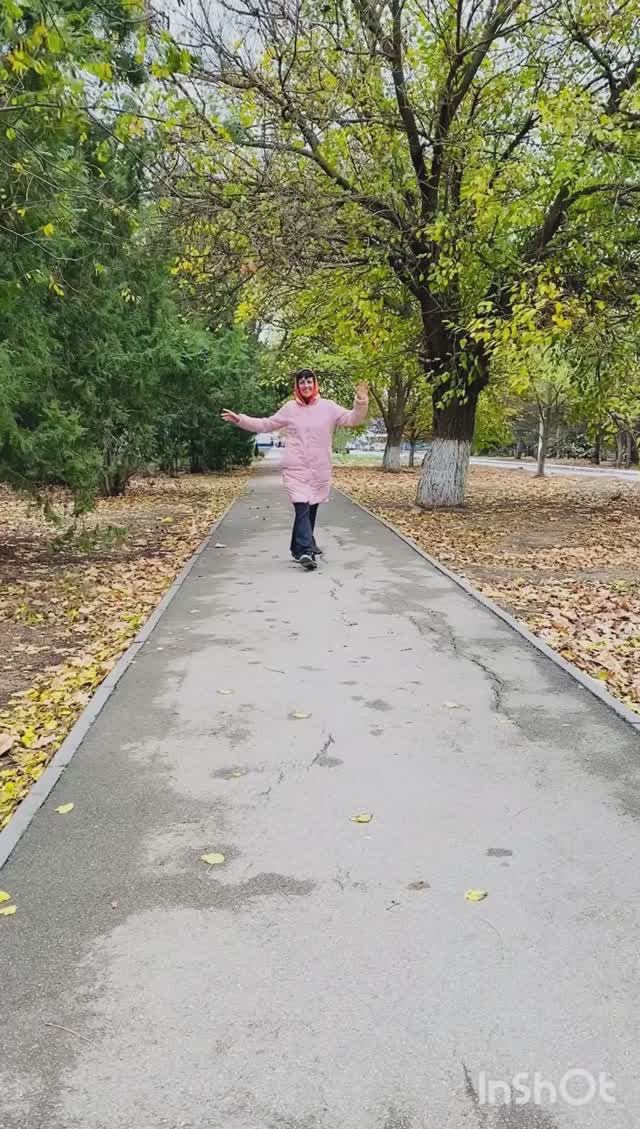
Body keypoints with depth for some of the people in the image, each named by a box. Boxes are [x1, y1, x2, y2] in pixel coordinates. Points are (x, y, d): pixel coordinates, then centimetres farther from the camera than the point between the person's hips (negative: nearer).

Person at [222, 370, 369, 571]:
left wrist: (361, 403, -22)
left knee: (310, 510, 10)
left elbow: (352, 419, -3)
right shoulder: (290, 408, 6)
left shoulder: (328, 407, 3)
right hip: (295, 469, -2)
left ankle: (300, 549, 26)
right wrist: (240, 420, 9)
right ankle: (306, 550, -26)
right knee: (302, 508, -16)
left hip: (319, 470, 2)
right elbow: (266, 424, 15)